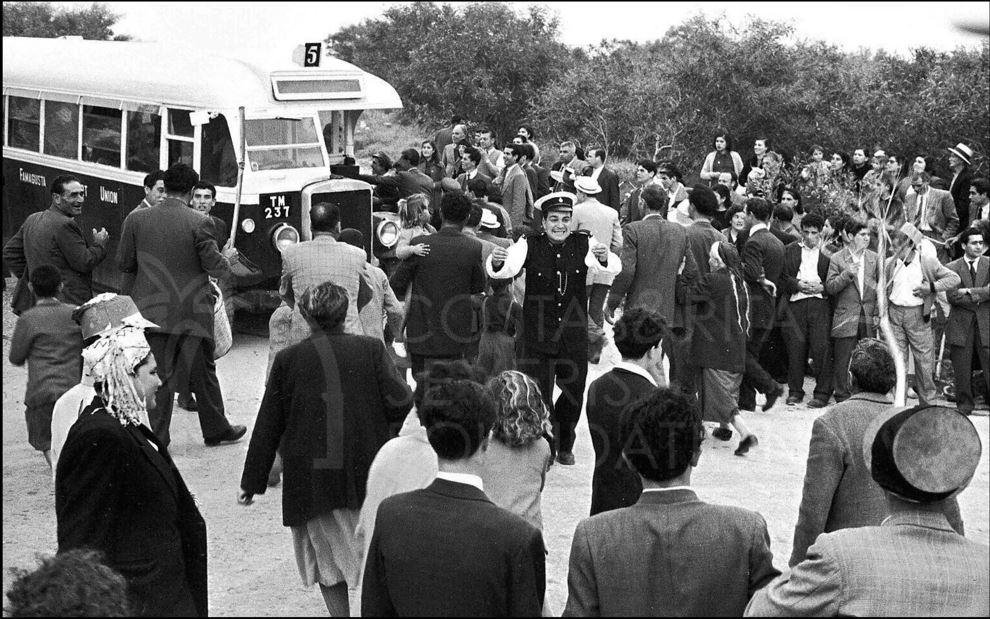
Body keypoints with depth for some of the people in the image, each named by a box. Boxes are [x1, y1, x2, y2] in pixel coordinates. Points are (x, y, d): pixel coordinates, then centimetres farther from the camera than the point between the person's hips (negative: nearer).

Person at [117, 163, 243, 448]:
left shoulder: (136, 219, -2)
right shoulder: (199, 223, -12)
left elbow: (124, 263, 3)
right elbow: (213, 265, -9)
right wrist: (227, 263, 13)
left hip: (153, 309, 2)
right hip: (193, 313, -2)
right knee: (203, 372, 14)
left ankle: (156, 436, 8)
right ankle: (216, 429, 26)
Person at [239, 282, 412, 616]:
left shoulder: (287, 359, -1)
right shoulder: (371, 349, -1)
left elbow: (267, 427, 2)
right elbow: (400, 404, -8)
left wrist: (251, 482, 9)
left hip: (311, 483, 0)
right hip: (367, 476, 0)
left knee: (328, 565, 14)